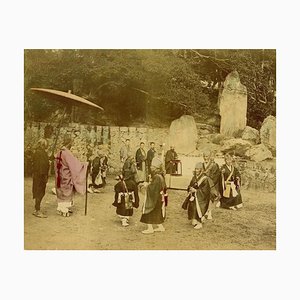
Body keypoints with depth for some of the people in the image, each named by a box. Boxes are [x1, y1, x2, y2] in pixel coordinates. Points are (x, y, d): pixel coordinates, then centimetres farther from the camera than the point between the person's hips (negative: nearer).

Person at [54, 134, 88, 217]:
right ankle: (64, 210, 11)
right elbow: (75, 164, -20)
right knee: (66, 193, 4)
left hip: (60, 176, 8)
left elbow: (56, 165, 13)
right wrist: (85, 164, -9)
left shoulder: (59, 152, 5)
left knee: (62, 193, 18)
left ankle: (61, 208, 28)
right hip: (66, 177, -8)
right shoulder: (67, 153, -21)